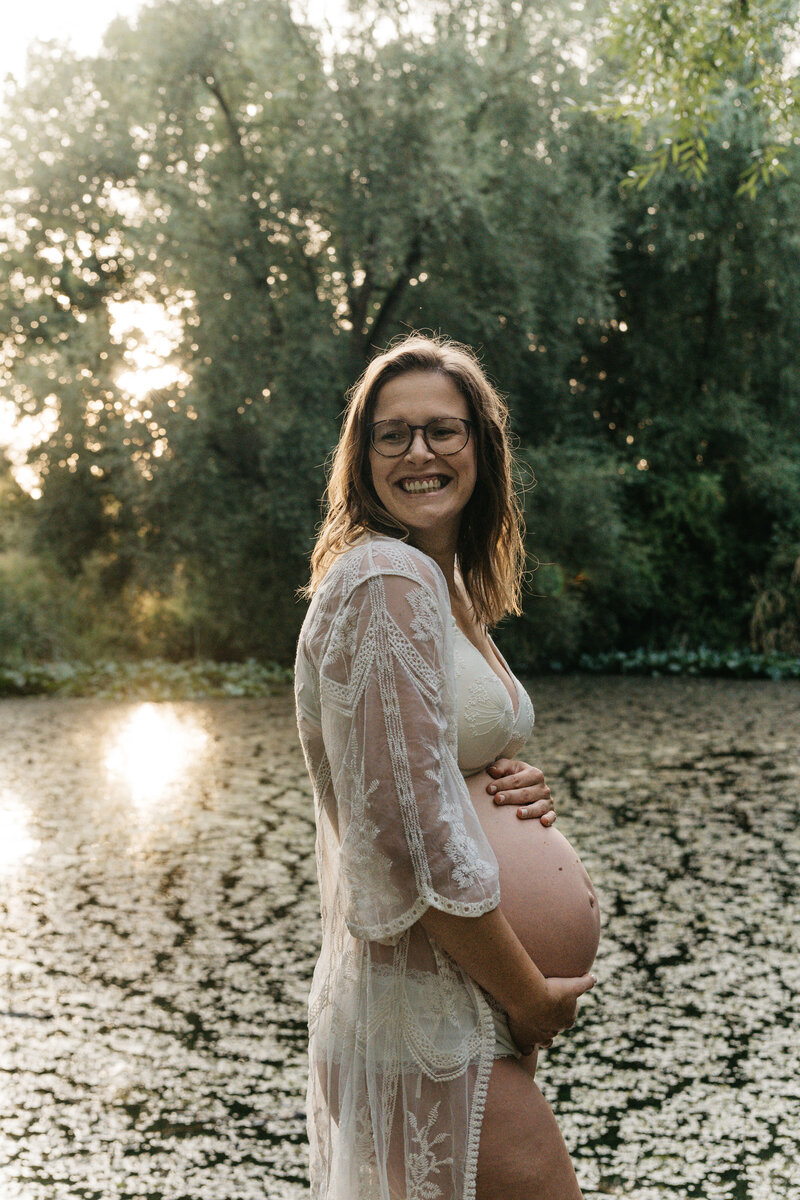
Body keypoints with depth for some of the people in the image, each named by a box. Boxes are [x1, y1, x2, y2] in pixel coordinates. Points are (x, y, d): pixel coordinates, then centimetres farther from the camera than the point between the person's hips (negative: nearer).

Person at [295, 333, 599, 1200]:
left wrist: (514, 790, -1)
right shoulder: (385, 581, -18)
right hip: (427, 1021, -10)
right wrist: (531, 997, -13)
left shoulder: (449, 584, 12)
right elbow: (418, 843, -23)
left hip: (453, 992, 10)